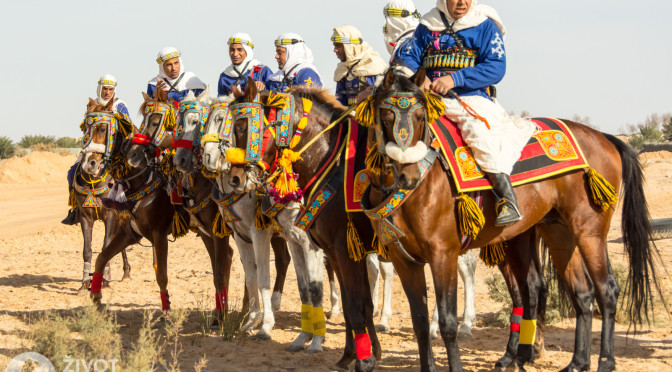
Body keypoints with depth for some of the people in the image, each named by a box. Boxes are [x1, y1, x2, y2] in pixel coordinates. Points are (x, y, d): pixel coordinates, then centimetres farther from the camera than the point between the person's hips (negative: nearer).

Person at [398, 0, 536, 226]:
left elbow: (496, 68, -7)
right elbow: (408, 56, 14)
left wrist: (456, 78, -19)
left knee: (481, 129, -33)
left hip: (471, 99, -5)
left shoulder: (485, 26, 3)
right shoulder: (427, 27, 15)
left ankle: (507, 200, -33)